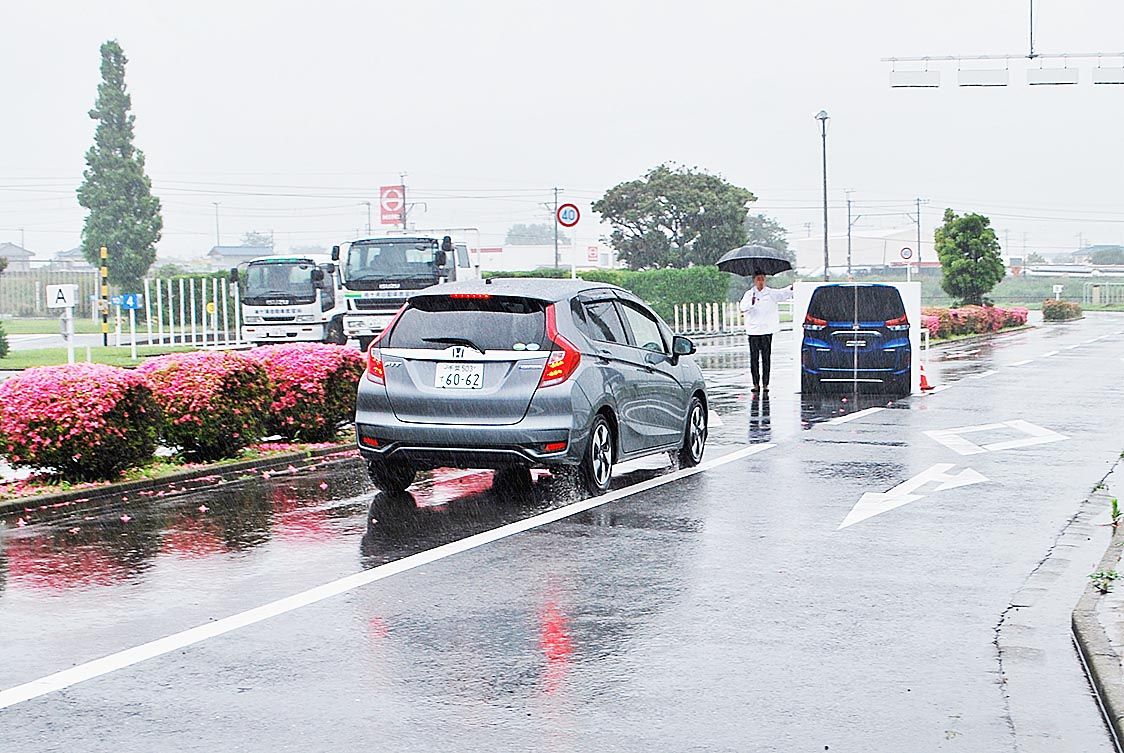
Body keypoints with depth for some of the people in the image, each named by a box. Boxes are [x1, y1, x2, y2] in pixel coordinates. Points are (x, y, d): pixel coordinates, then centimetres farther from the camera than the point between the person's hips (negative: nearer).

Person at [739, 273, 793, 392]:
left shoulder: (771, 293, 6)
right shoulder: (749, 294, 5)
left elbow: (783, 293, -9)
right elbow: (743, 306, -10)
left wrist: (791, 288, -30)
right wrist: (751, 303, -31)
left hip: (767, 329, 0)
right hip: (753, 330, 0)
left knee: (766, 357, 0)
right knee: (754, 357, 1)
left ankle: (765, 383, 4)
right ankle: (756, 384, 6)